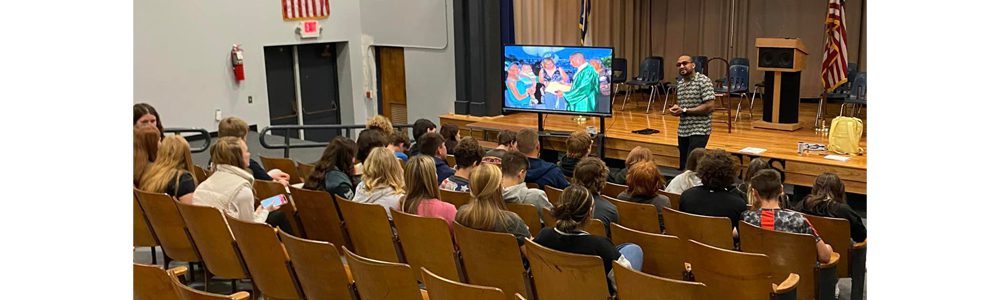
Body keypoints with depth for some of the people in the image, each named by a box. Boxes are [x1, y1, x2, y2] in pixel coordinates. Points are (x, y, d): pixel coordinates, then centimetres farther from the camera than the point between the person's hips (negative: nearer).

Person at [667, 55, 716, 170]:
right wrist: (676, 108, -1)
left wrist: (684, 111, -17)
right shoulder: (680, 83, 12)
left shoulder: (703, 81, -11)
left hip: (699, 130, -7)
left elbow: (710, 106, -18)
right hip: (683, 131, 7)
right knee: (683, 166, 11)